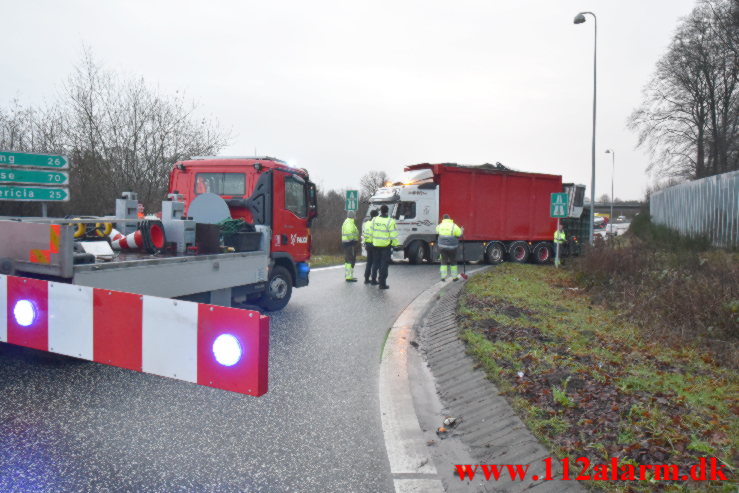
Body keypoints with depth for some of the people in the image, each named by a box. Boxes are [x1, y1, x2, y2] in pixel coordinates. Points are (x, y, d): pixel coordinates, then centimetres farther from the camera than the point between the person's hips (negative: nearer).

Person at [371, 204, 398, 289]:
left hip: (376, 245, 4)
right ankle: (382, 284, 2)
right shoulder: (390, 221, -14)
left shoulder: (374, 220, 0)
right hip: (386, 245, -4)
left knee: (377, 263, 18)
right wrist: (395, 244, -2)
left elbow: (371, 232, 7)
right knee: (384, 264, 1)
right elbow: (393, 235, -13)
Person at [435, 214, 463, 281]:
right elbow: (459, 234, -6)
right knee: (453, 262, 11)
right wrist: (461, 230, 16)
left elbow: (437, 231, 23)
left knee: (443, 262, 10)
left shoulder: (440, 225, 2)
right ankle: (454, 277, 18)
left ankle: (443, 277, 5)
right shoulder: (454, 226, -10)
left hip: (442, 246, 2)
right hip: (452, 247, -2)